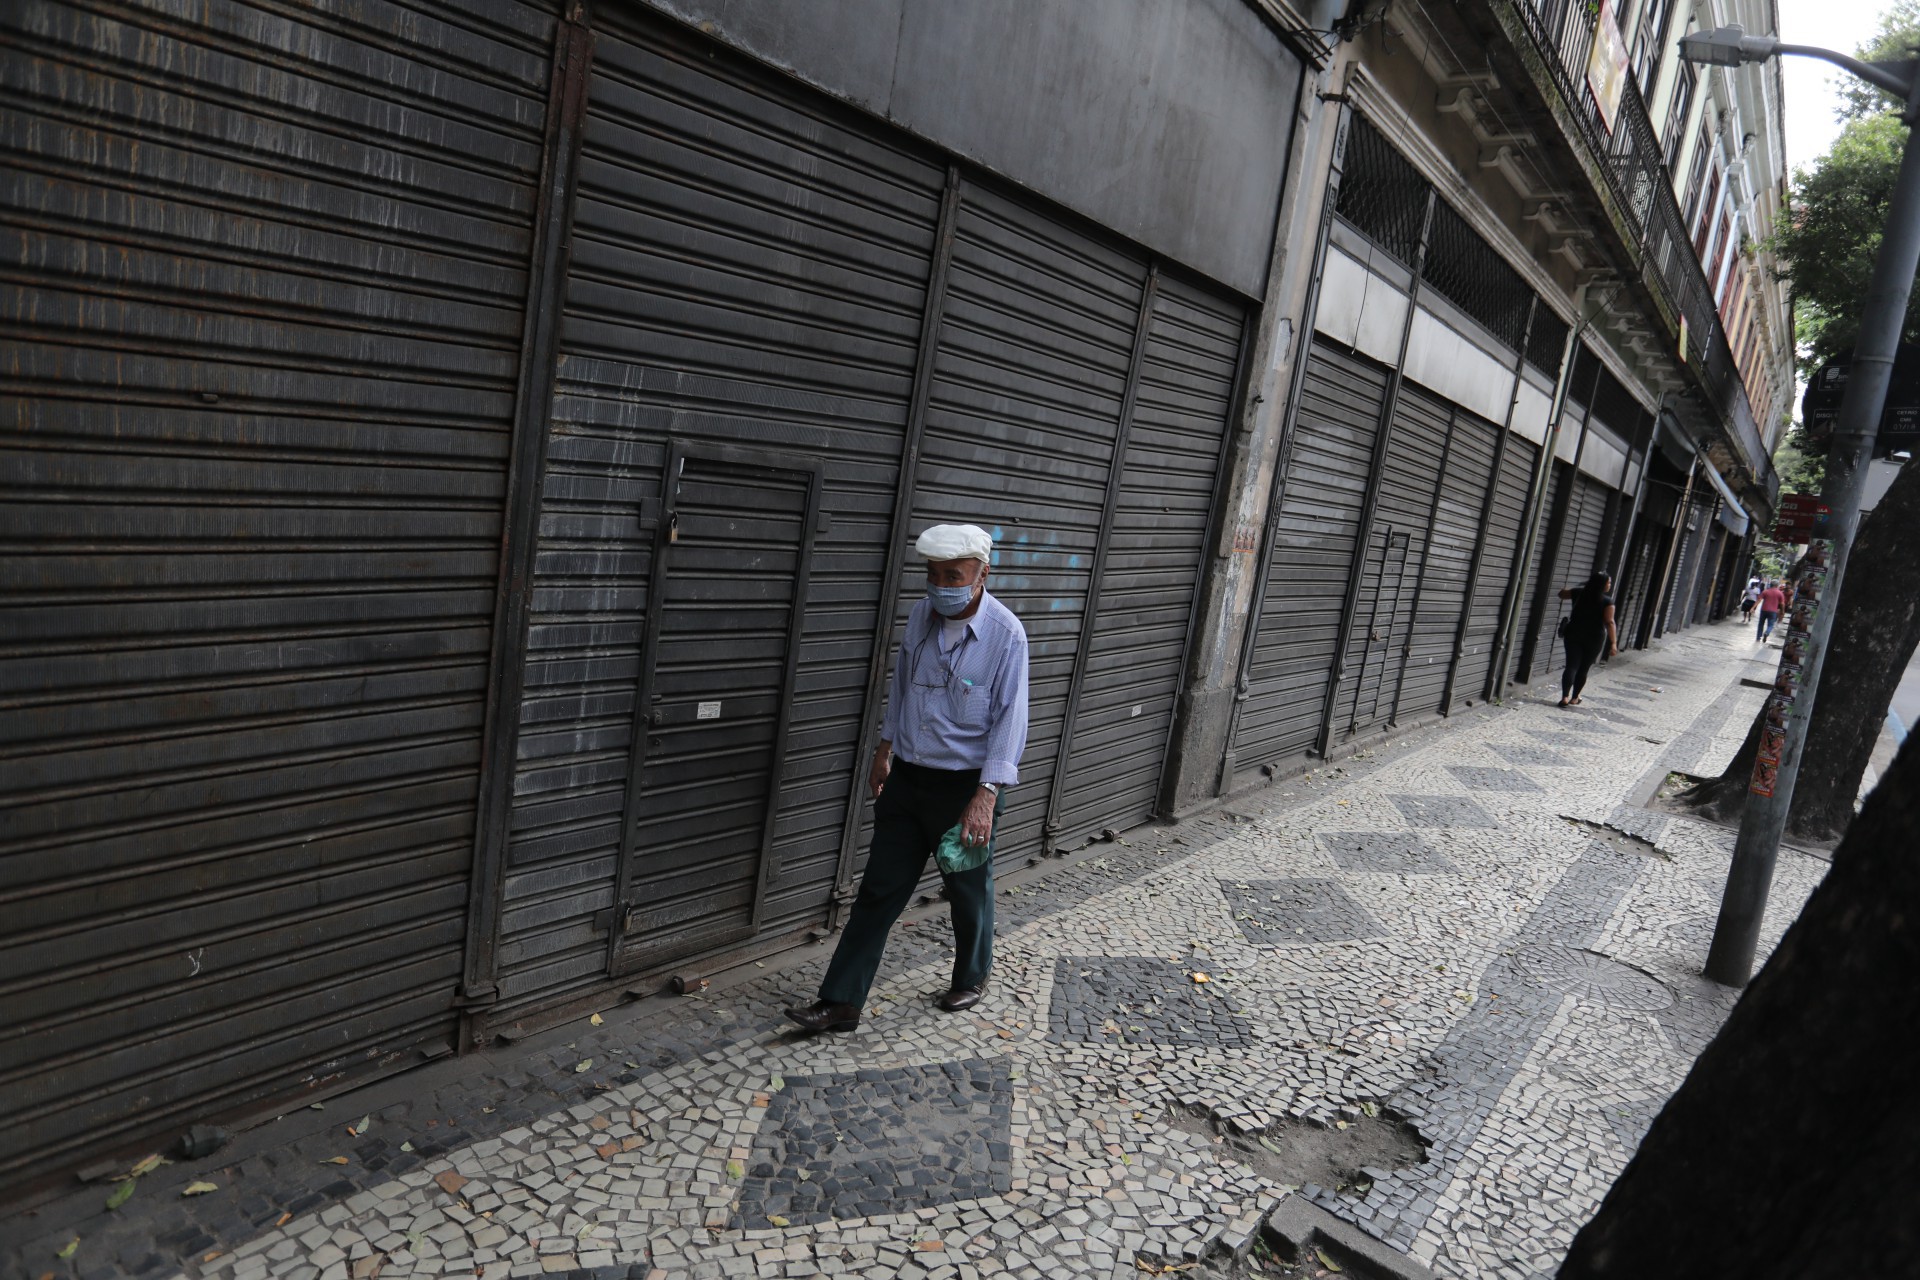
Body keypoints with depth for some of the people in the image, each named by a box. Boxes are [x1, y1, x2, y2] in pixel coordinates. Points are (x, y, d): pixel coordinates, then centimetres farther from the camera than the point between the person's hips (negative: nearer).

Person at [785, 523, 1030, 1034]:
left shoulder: (1005, 634, -17)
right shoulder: (920, 616, 0)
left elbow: (1010, 720, -18)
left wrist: (985, 798, -23)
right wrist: (885, 751, 18)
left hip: (966, 785, -5)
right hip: (907, 778, 5)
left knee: (969, 891, 14)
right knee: (879, 890, 6)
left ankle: (971, 980, 39)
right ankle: (841, 1002, 12)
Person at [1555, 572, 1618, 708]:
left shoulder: (1579, 593, 1)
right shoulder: (1607, 601, -11)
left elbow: (1562, 594, 18)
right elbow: (1609, 622, -17)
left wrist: (1565, 589, 41)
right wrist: (1613, 643, -19)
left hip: (1573, 634, 2)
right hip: (1594, 638, -2)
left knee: (1571, 665, -2)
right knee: (1583, 668, 11)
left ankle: (1565, 697, -17)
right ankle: (1574, 698, 18)